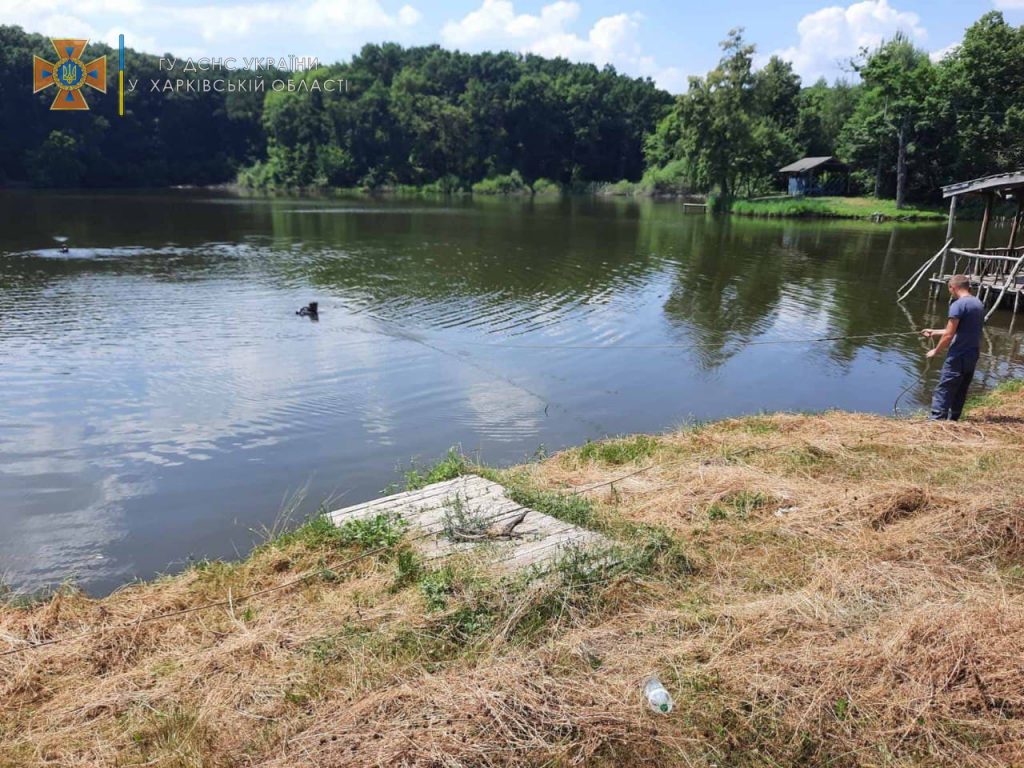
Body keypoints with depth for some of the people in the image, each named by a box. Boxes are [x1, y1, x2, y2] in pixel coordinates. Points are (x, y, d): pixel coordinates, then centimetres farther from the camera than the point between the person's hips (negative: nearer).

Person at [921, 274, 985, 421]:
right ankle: (953, 420, 21)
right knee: (960, 392, 15)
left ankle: (936, 419, -11)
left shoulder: (958, 304, -14)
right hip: (973, 356, 9)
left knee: (943, 391, -7)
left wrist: (936, 351, -3)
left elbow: (949, 335, -17)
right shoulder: (979, 304, 13)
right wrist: (934, 332, 27)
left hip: (958, 356, -9)